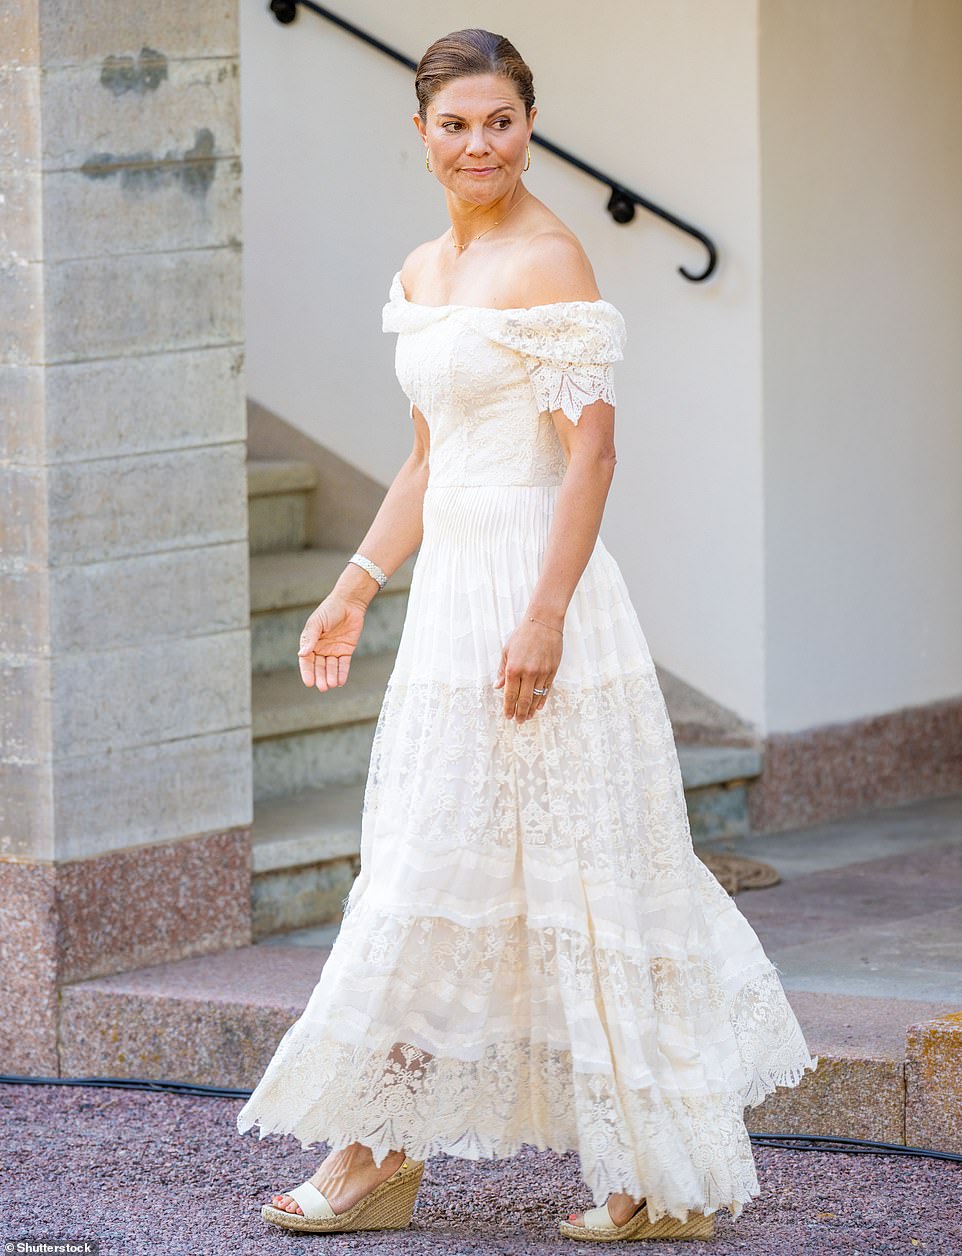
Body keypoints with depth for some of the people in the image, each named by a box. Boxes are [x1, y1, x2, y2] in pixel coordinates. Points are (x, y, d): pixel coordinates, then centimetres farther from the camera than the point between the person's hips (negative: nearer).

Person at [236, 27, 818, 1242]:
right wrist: (355, 587, 19)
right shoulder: (422, 272, 14)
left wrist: (545, 614, -23)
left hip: (527, 581, -9)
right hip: (453, 585, 9)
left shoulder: (547, 258, -11)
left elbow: (591, 450, -17)